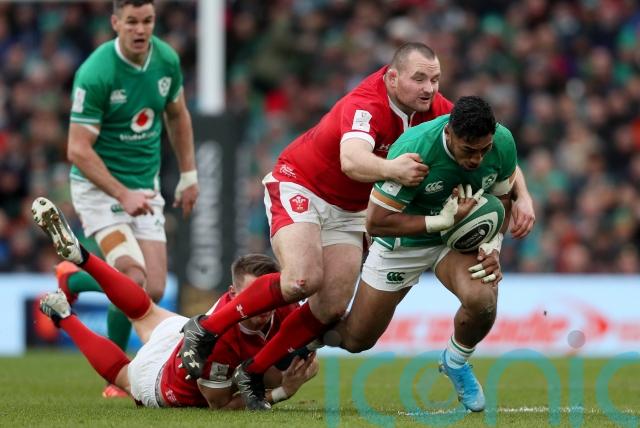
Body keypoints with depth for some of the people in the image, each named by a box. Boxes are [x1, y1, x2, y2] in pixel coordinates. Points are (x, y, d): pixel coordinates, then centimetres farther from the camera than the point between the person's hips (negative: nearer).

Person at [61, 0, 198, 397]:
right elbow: (79, 150, -22)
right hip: (98, 186, -6)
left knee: (154, 290, -3)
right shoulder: (95, 74, -22)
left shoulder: (167, 59, -3)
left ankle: (71, 279, 22)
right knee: (133, 277, -23)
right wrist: (123, 196, -27)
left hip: (145, 187, 6)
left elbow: (177, 115, 16)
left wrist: (189, 176, 15)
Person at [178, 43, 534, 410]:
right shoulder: (366, 106, -33)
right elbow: (352, 161, -52)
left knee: (332, 308, -6)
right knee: (303, 279, -29)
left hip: (348, 210, 7)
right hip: (299, 186, -7)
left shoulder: (434, 109, -11)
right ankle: (206, 329, -12)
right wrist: (390, 169, -73)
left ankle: (254, 373, 9)